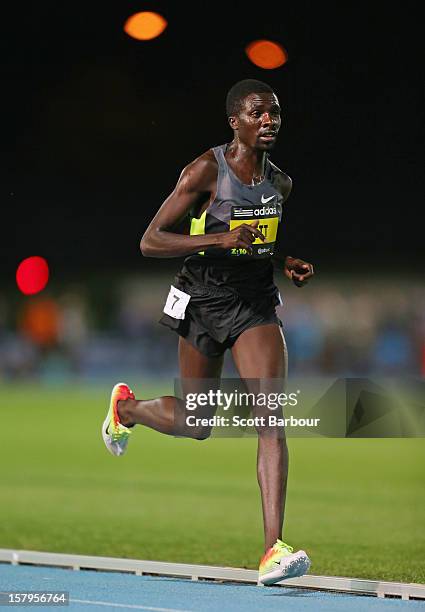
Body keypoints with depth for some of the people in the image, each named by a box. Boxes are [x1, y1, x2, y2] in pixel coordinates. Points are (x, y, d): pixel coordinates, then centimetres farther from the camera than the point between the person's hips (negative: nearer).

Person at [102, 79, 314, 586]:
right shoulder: (205, 171, -13)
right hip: (203, 303, -3)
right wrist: (220, 239, -28)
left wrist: (288, 262, 3)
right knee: (194, 426, 11)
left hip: (256, 304, 4)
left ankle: (273, 549, -21)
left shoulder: (280, 183, 5)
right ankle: (126, 406, 47)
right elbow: (150, 242, -16)